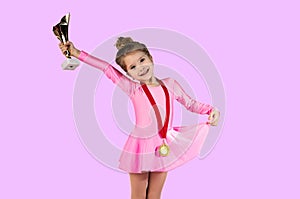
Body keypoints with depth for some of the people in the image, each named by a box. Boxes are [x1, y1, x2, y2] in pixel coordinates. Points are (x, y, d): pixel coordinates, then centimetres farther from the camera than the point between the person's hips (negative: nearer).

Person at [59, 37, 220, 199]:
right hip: (140, 149, -2)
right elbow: (107, 68, -13)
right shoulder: (133, 89, -9)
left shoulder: (170, 85, 1)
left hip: (164, 149, 3)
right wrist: (77, 54, -16)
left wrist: (211, 110, -5)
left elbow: (191, 104, 11)